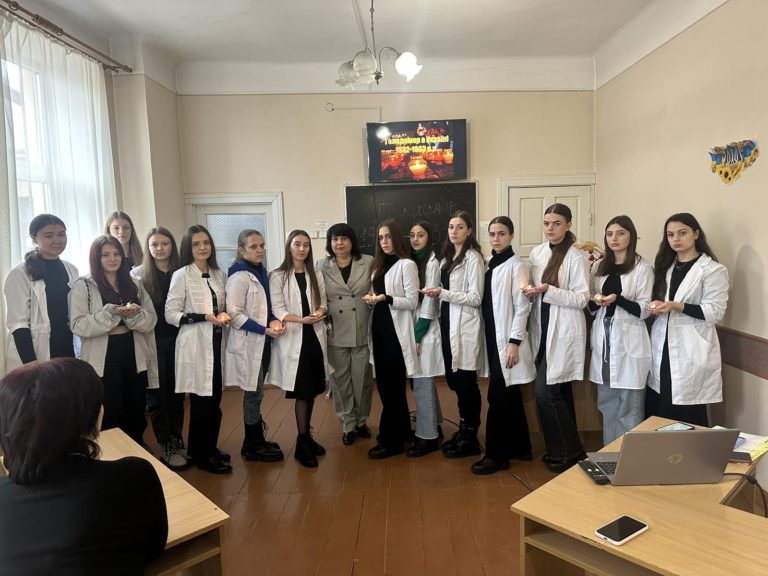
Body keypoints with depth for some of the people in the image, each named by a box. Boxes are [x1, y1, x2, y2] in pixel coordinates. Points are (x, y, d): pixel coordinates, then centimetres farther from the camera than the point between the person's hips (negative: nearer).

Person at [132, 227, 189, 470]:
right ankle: (167, 447, 18)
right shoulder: (138, 273, 0)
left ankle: (177, 441, 26)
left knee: (177, 392, 11)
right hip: (152, 341, -2)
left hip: (177, 340, 2)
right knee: (157, 394, 6)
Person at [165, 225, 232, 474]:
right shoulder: (181, 276, -8)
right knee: (201, 402, 1)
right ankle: (200, 454, 17)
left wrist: (224, 316, -2)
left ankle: (211, 447, 30)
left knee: (215, 399, 12)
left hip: (216, 343, 6)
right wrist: (204, 317, -20)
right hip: (195, 346, -6)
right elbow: (170, 314, -11)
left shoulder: (219, 275, 10)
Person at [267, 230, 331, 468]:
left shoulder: (316, 276, 12)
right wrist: (301, 319, -22)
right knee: (302, 392, -2)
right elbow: (276, 309, -9)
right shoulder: (278, 276, -3)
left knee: (311, 390, 11)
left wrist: (320, 312, -12)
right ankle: (302, 444, 10)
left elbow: (323, 303, 11)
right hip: (293, 339, -5)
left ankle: (307, 437, 26)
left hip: (315, 337, 5)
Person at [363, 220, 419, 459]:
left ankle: (391, 441, 10)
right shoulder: (378, 265, 15)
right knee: (384, 384, 13)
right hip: (379, 328, 8)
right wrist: (371, 300, 1)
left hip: (396, 330, -8)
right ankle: (401, 431, 29)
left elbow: (412, 302, -12)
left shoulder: (406, 264, -8)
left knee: (391, 385, -1)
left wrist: (386, 298, -23)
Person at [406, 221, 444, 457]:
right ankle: (433, 428, 29)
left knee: (421, 386, -2)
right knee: (425, 384, 16)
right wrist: (412, 335, 5)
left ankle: (427, 437, 9)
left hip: (425, 331, -7)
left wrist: (418, 337, -14)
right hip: (412, 327, 7)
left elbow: (428, 303, -14)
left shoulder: (431, 263, -10)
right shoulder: (411, 262, 11)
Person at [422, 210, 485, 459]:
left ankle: (471, 439, 14)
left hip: (464, 326, -8)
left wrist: (443, 293, -19)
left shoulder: (473, 258, -10)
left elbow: (475, 298, -16)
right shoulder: (448, 257, 15)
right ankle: (463, 431, 27)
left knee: (466, 383, 0)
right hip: (449, 323, 8)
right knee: (454, 380, 13)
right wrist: (437, 293, 5)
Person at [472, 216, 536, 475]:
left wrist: (514, 342, -17)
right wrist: (493, 339, 10)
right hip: (493, 338, 8)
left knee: (498, 396, -4)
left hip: (506, 339, -7)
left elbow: (522, 306, -14)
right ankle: (519, 446, 27)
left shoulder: (516, 266, -10)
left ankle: (496, 454, 7)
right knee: (509, 395, 15)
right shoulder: (490, 264, 12)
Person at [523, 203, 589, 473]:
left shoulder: (576, 257, -10)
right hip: (542, 330, 6)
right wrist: (529, 290, -5)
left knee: (546, 391, -8)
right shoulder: (536, 253, 8)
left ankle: (569, 452, 10)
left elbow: (582, 298, -14)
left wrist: (547, 290, -23)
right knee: (558, 392, 14)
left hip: (563, 333, -6)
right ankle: (564, 449, 27)